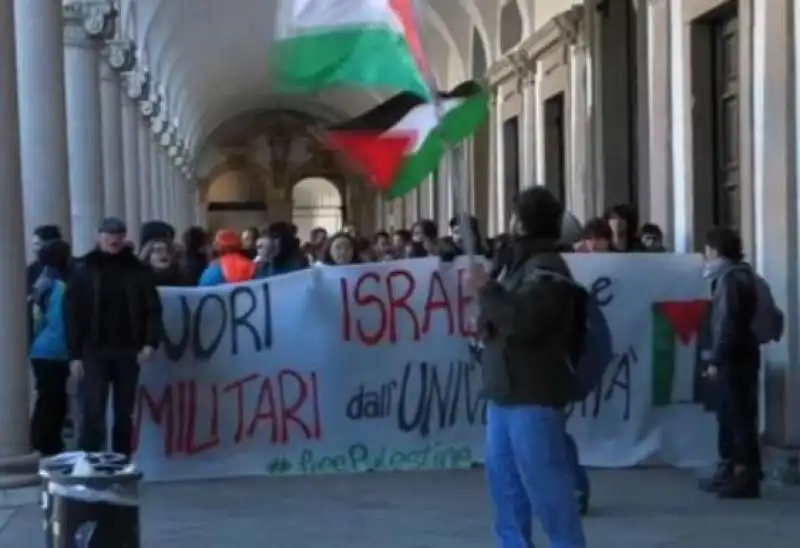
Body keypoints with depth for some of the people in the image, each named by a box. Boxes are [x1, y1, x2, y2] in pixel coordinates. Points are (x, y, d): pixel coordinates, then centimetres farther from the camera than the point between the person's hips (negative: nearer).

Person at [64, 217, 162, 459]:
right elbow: (72, 315, -1)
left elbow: (152, 308, 4)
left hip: (128, 352, 2)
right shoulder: (84, 271, 2)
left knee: (124, 414, 9)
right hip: (94, 352, -2)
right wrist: (74, 355, -7)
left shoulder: (137, 270, 6)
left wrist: (150, 342, -10)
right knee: (93, 413, -7)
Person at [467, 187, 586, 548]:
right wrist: (487, 322, 3)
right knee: (503, 478, 14)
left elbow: (523, 320, -25)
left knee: (545, 482, -8)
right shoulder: (520, 263, 18)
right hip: (505, 391, 10)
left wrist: (485, 289, -14)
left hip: (534, 396, -10)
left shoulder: (548, 270, -12)